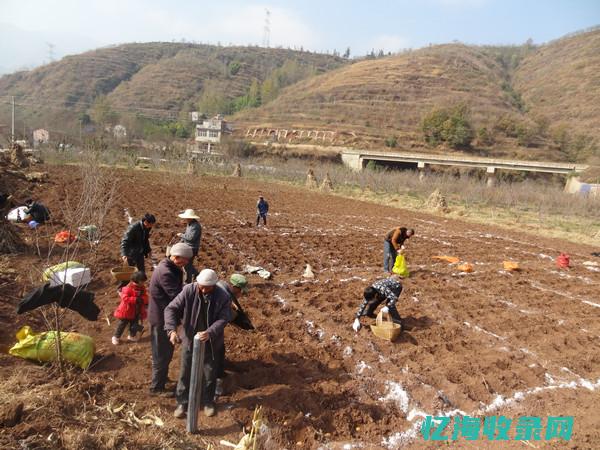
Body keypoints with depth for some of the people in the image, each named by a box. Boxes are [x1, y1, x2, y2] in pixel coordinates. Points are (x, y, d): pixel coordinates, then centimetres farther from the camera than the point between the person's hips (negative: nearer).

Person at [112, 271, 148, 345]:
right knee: (122, 324, 6)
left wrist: (143, 299, -22)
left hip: (137, 312, 6)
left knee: (134, 324, 18)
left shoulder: (142, 288, 0)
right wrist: (136, 299, -34)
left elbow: (145, 297, 1)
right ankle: (116, 337, 23)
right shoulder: (128, 288, -22)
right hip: (127, 311, -6)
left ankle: (132, 336, 38)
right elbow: (125, 298, -30)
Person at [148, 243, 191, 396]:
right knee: (161, 353, 5)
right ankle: (156, 387, 20)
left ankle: (162, 377, 43)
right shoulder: (165, 273, -29)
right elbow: (178, 296, -31)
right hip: (161, 317, -10)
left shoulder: (170, 268, 4)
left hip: (164, 315, 10)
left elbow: (178, 289, 6)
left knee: (166, 350, 25)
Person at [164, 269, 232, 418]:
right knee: (185, 373, 13)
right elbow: (171, 309, -17)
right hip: (189, 339, 0)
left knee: (210, 373, 16)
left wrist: (209, 332, -37)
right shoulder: (188, 290, -19)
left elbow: (223, 319, -20)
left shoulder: (223, 297, -19)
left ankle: (208, 402, 38)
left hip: (210, 342, 0)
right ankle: (182, 403, 33)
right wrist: (172, 330, -31)